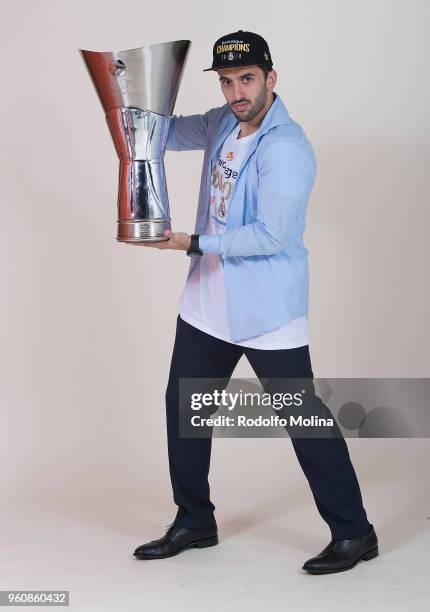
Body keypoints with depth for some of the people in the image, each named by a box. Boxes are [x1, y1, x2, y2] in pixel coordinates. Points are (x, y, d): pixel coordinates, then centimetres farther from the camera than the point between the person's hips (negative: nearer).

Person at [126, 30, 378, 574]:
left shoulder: (286, 149, -20)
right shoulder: (223, 124, 6)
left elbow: (271, 236, -24)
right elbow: (170, 132, 24)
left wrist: (192, 243, -20)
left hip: (267, 314, -9)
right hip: (207, 305, 9)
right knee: (183, 407, 15)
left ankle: (353, 534, 9)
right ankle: (194, 522, 31)